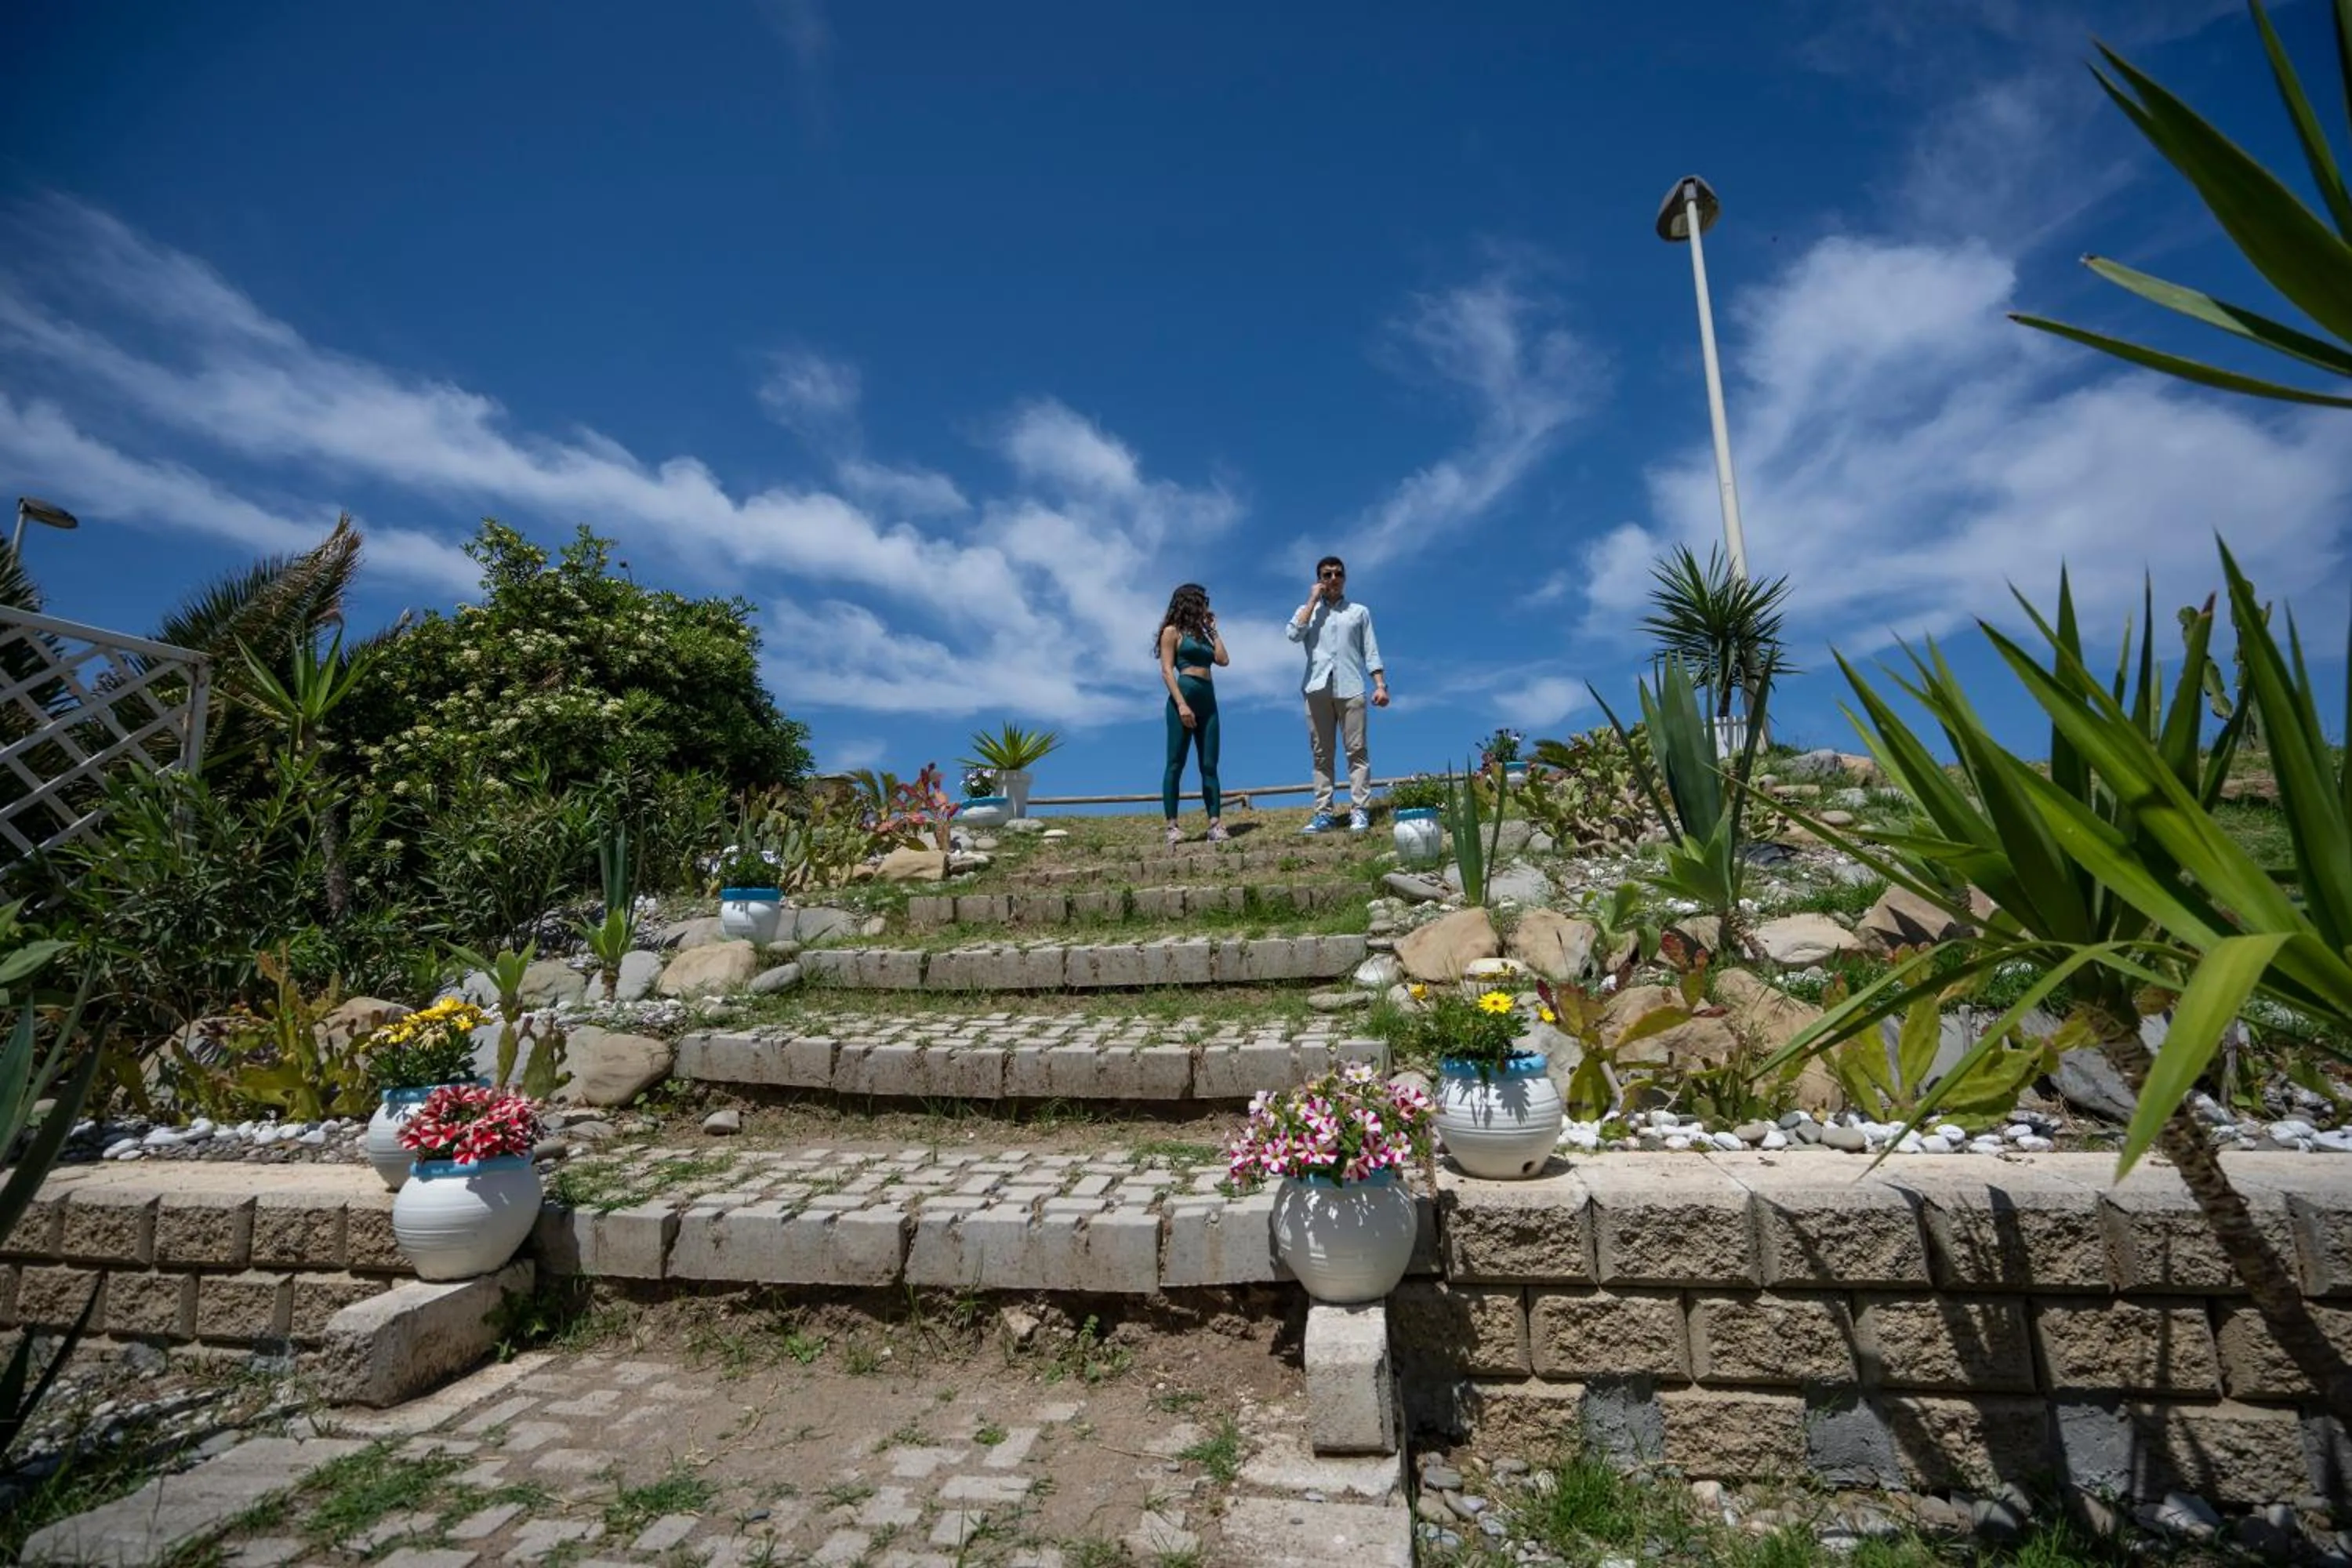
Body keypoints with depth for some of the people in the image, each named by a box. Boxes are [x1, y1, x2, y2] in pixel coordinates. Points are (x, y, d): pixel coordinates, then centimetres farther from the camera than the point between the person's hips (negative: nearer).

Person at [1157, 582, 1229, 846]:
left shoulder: (1202, 633, 24)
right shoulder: (1172, 631, 4)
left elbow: (1223, 660, 12)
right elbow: (1167, 671, -7)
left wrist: (1212, 629, 18)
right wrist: (1181, 704, -19)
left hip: (1208, 701, 7)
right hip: (1183, 697, -7)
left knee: (1209, 765, -1)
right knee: (1176, 764, -6)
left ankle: (1215, 824, -4)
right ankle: (1172, 826, -6)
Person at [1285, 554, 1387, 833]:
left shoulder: (1359, 611, 17)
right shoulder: (1307, 610, 19)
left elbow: (1371, 652, 11)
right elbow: (1293, 634, -2)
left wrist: (1381, 685, -1)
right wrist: (1313, 600, 3)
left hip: (1350, 687, -1)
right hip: (1318, 688, 1)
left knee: (1356, 750, -6)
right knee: (1321, 753, -1)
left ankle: (1359, 810, -7)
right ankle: (1323, 813, -2)